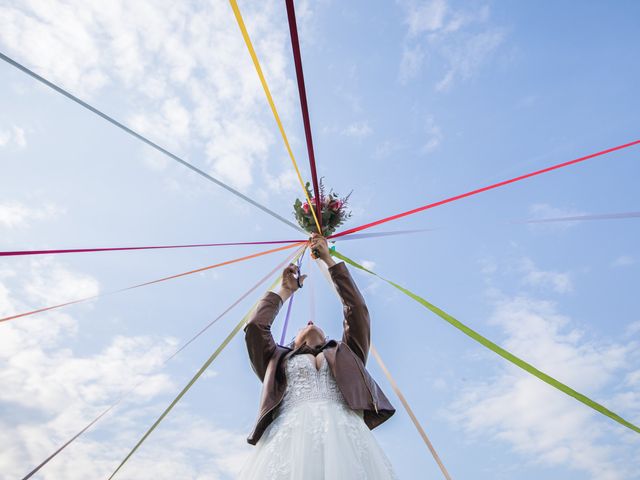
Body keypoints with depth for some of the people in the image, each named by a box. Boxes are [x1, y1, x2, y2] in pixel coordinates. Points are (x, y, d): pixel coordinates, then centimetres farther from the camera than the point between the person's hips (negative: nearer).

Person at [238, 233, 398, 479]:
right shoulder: (280, 361, 30)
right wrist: (285, 290, 32)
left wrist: (328, 260, 30)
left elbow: (357, 309, 24)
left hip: (346, 437, 1)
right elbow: (255, 327, 18)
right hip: (288, 436, 0)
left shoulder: (346, 356, 30)